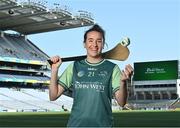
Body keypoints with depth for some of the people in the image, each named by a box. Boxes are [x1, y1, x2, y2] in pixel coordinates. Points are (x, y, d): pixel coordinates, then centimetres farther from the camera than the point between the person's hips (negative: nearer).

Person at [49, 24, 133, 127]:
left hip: (103, 123, -1)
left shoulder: (112, 68, 1)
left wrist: (123, 82, -25)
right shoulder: (74, 67, 7)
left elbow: (121, 102, -7)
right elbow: (53, 96, 5)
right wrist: (54, 69, -5)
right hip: (75, 123, 1)